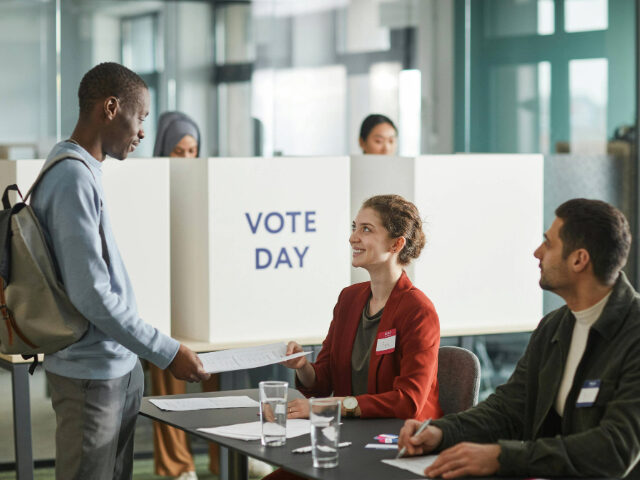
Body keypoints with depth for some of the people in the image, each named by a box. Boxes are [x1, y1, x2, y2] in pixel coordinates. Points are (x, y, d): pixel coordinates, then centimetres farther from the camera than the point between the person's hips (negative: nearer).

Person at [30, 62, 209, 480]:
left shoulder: (85, 171, 12)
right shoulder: (73, 178, -19)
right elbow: (91, 294, -22)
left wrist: (147, 353, 16)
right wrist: (167, 353, -17)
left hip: (120, 367, 10)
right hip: (92, 374, -9)